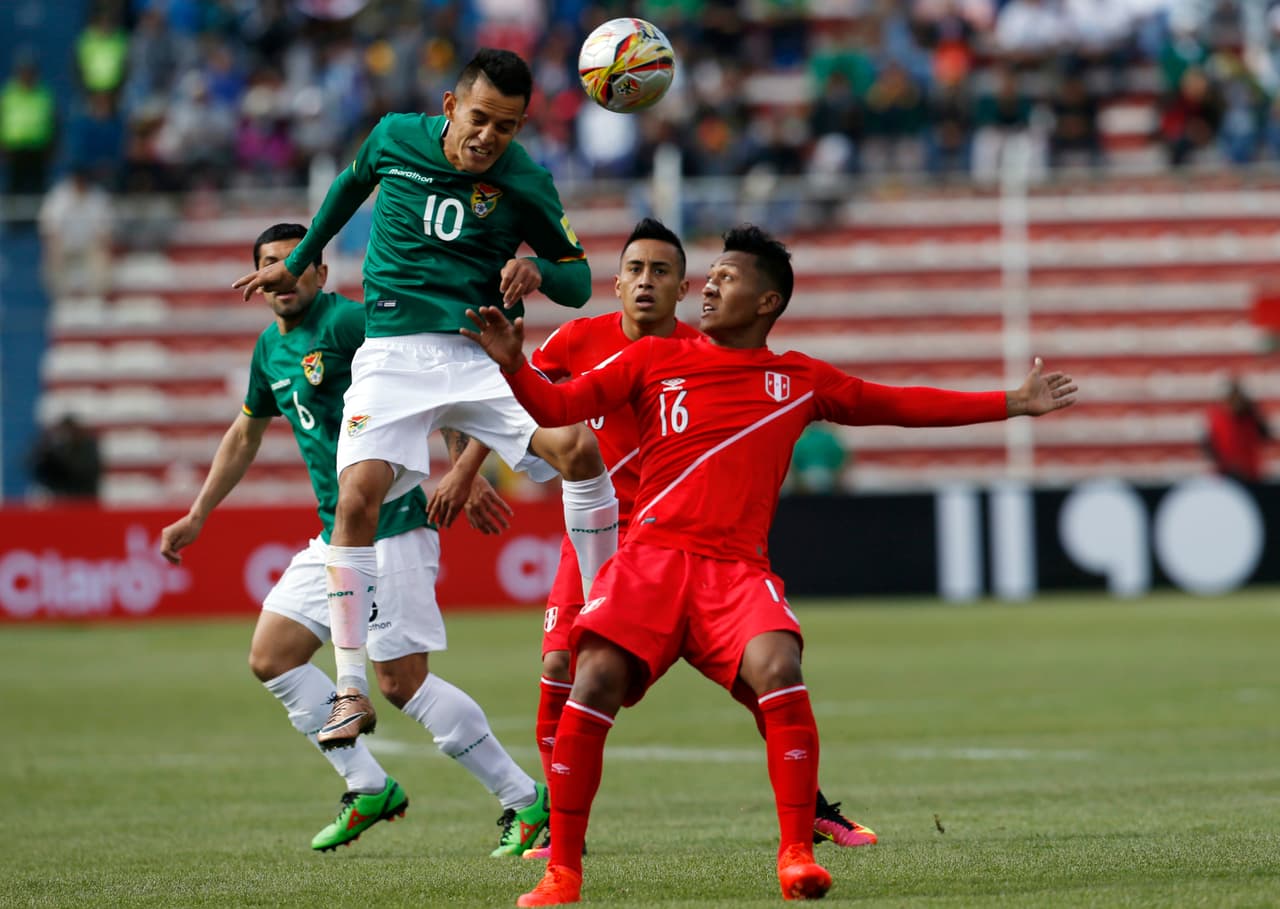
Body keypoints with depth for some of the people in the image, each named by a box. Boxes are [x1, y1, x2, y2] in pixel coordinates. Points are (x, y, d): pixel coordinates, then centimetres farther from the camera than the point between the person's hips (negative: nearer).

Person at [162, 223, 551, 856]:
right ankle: (368, 789, 14)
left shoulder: (348, 322, -13)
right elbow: (245, 434, 31)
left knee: (403, 683, -12)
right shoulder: (270, 347, 14)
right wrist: (196, 517, 30)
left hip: (391, 529, -9)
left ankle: (525, 799, -4)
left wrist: (464, 473, -26)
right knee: (271, 657, 7)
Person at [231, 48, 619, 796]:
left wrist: (538, 271, -18)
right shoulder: (395, 138, 1)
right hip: (394, 353, 0)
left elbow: (579, 282, 5)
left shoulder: (526, 186, -4)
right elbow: (353, 183, 25)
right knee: (357, 496, -21)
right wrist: (298, 263, 32)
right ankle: (353, 693, -13)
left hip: (484, 354, 0)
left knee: (578, 447, -25)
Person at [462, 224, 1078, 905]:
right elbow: (557, 406, 11)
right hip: (650, 559, 0)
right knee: (594, 681, -22)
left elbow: (900, 405, 25)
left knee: (778, 669, -29)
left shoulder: (799, 381, 16)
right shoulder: (653, 360, 13)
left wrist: (1014, 404, 26)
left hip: (737, 571, 0)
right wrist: (511, 364, -9)